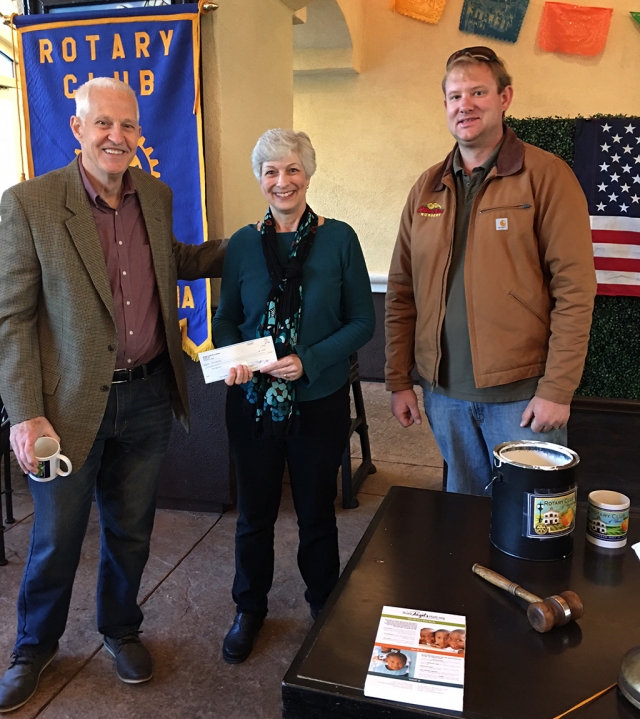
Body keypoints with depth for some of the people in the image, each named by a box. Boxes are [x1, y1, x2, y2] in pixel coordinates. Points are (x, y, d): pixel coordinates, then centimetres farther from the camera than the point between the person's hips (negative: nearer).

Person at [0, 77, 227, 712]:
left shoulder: (156, 196, 5)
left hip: (148, 398, 4)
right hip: (71, 404, -4)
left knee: (130, 531, 20)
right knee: (55, 541, 15)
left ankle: (120, 629, 46)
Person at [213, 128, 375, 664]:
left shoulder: (338, 239, -5)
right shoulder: (243, 244, 1)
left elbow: (363, 322, -5)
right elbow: (226, 318, 8)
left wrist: (309, 359, -18)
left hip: (319, 402, -1)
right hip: (253, 402, 2)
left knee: (317, 513, 15)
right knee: (254, 513, 14)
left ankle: (325, 611, 39)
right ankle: (249, 610, 38)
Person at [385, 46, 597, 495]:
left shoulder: (545, 176, -5)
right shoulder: (428, 187, 9)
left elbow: (575, 288, -10)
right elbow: (402, 291, 9)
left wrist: (556, 389, -14)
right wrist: (399, 380, 6)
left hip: (521, 393, -4)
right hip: (444, 392, 4)